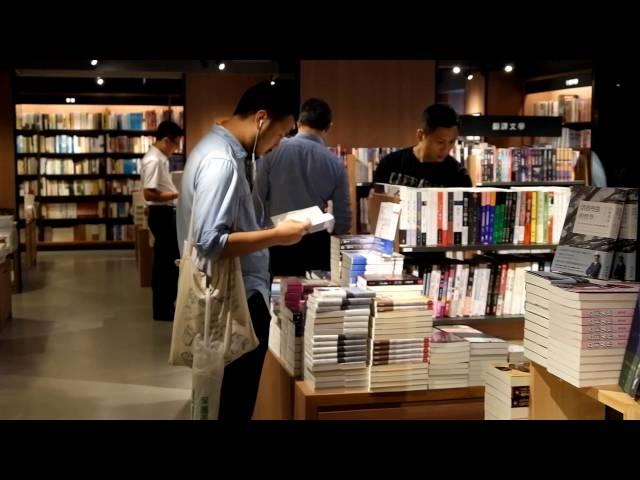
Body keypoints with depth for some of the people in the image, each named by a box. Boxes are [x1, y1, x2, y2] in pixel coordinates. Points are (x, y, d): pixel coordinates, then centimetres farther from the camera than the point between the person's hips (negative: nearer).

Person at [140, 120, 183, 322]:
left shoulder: (160, 158, 12)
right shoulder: (153, 160, -19)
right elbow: (149, 193, -25)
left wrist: (176, 193, 11)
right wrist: (176, 195, -20)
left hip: (166, 213, 10)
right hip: (161, 214, -10)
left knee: (165, 260, 17)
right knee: (167, 261, -3)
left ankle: (165, 304, 27)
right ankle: (163, 309, 6)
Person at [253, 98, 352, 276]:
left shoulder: (273, 152, -5)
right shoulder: (335, 163, 0)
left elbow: (256, 201, -4)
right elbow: (343, 221, 3)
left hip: (276, 243, -1)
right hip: (316, 245, 1)